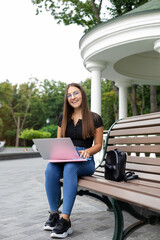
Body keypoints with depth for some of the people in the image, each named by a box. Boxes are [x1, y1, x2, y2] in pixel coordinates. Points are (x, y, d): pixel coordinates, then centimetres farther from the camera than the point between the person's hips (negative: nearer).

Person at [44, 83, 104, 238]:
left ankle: (65, 220, -38)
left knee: (70, 167, -38)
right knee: (50, 168, -32)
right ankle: (54, 214, -21)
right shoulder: (63, 118, 17)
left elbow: (98, 145, 6)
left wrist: (87, 151, -16)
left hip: (85, 162, -3)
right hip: (63, 159, 3)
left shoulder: (95, 119, 5)